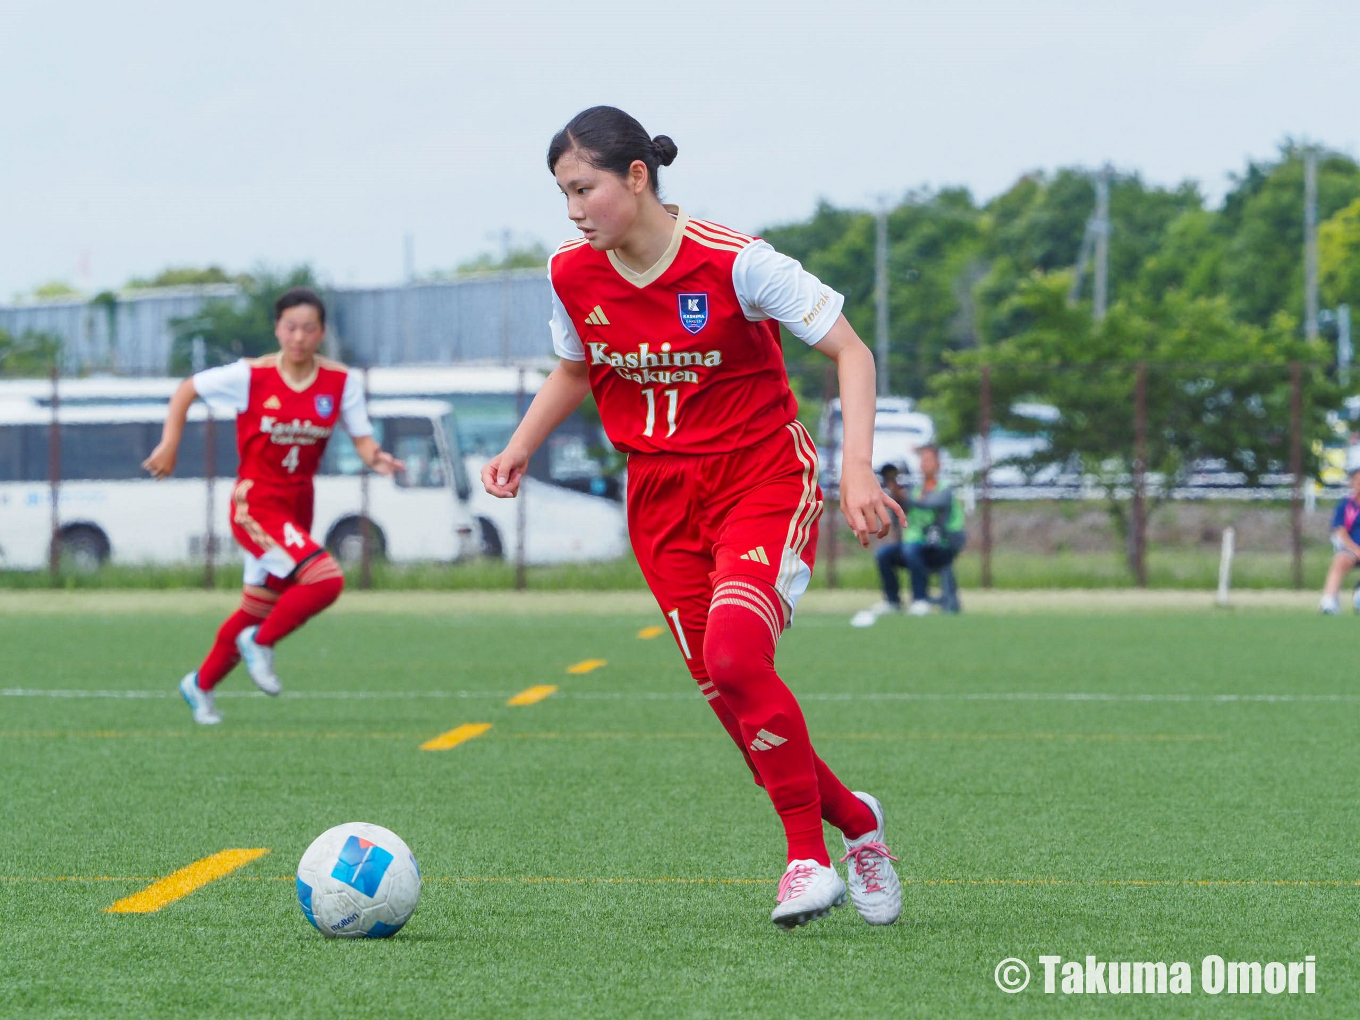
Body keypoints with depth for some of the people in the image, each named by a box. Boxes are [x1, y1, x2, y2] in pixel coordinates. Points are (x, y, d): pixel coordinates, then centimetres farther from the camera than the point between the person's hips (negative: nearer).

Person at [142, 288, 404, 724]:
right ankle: (261, 643, -2)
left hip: (298, 507, 6)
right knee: (326, 580, -24)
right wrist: (169, 446, -6)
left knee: (259, 609, 16)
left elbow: (363, 439, -3)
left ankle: (201, 684, 35)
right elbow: (187, 390, 1)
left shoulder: (341, 383, -1)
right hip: (256, 504, -6)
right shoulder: (251, 376, -11)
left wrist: (376, 458, -25)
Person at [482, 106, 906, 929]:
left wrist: (857, 470, -24)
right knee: (729, 697, -2)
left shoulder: (730, 261, -18)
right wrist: (519, 449, 4)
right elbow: (574, 371, 20)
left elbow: (851, 352, -13)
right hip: (662, 498, 5)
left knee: (734, 658, -27)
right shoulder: (573, 276, -2)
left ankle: (808, 853, -11)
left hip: (763, 479, -5)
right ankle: (852, 820, 21)